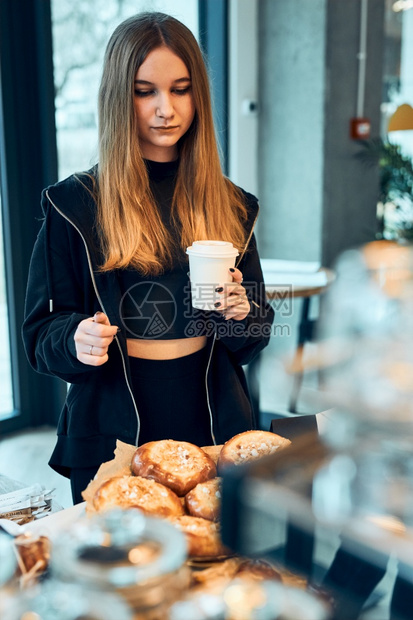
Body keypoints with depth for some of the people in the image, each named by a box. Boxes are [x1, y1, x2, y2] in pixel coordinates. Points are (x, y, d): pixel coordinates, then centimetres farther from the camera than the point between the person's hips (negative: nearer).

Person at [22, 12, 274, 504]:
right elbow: (40, 334, -3)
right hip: (111, 438, -2)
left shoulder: (231, 205, 3)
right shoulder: (74, 204, -6)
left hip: (214, 427, 3)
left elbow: (251, 343, 9)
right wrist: (77, 339, -24)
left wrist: (241, 315, -12)